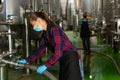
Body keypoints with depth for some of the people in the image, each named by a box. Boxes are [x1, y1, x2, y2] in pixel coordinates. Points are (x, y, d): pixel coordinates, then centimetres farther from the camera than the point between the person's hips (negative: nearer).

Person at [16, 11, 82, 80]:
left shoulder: (54, 29, -22)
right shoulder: (45, 33, 6)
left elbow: (58, 53, -26)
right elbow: (41, 50, 12)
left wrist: (46, 65, -24)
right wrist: (26, 60, 5)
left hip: (71, 59, -9)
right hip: (63, 60, 9)